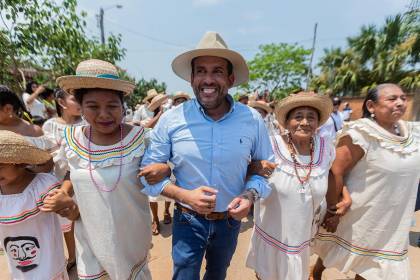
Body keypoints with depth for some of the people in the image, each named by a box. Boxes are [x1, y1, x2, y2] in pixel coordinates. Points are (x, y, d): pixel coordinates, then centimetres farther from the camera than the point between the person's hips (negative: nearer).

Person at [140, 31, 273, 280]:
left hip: (230, 221, 3)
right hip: (188, 220, -2)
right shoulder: (171, 120, -18)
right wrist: (184, 195, -25)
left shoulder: (253, 120, -14)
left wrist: (250, 196, -20)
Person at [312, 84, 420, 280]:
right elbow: (336, 172, -24)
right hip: (356, 215, -5)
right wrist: (332, 209, -20)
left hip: (391, 222, 6)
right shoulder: (361, 134, -23)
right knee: (331, 252, 19)